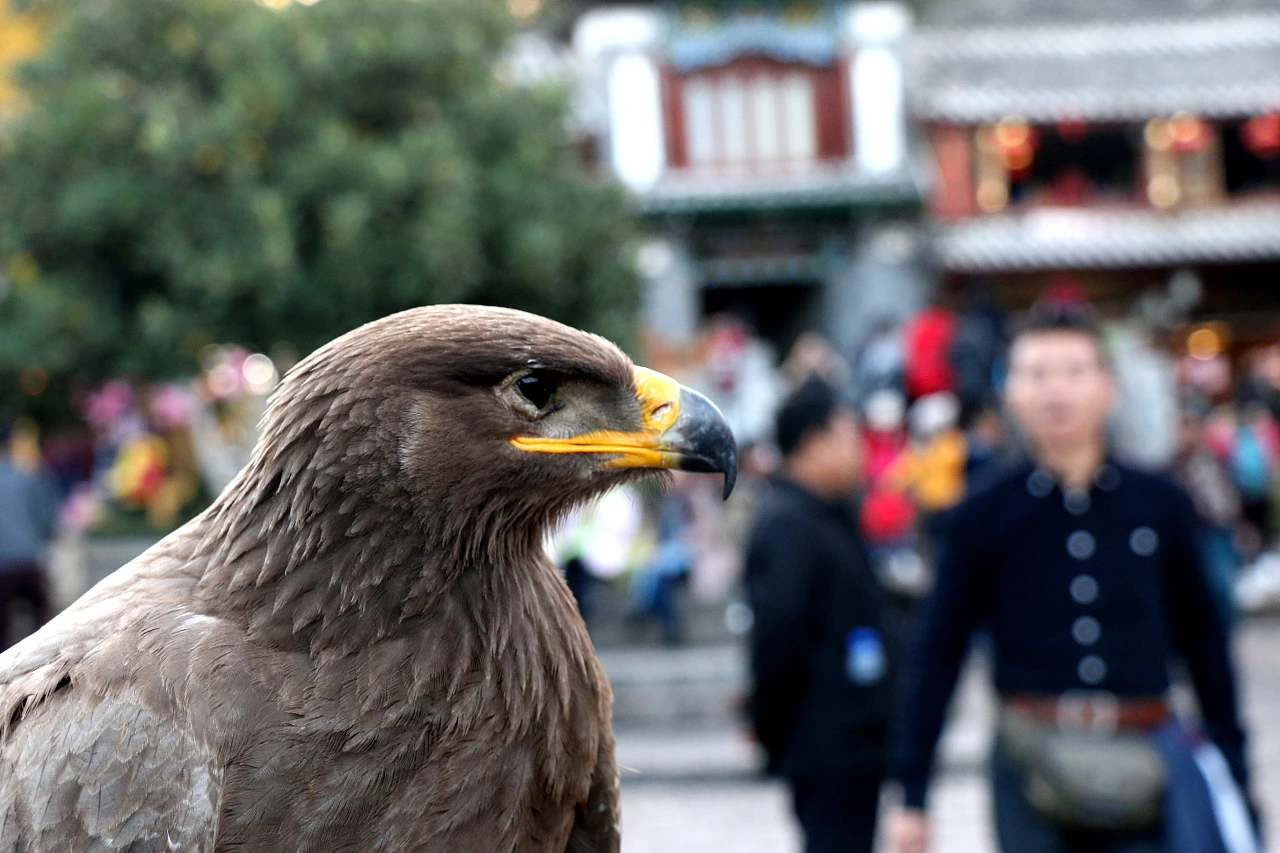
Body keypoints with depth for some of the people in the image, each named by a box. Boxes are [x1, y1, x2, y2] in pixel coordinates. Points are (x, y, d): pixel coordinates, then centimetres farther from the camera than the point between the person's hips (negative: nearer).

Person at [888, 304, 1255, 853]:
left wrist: (1232, 769, 13)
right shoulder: (983, 517, 0)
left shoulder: (1160, 505, 5)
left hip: (1142, 766, 1)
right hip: (1033, 767, -1)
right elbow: (935, 657, 3)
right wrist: (912, 795, 0)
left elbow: (1202, 639, 13)